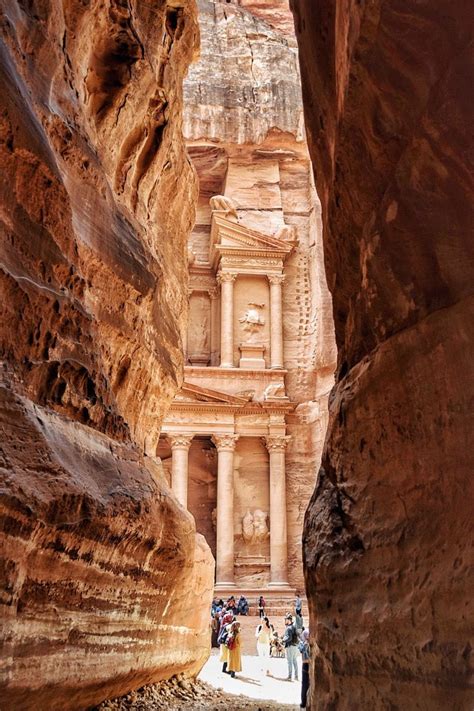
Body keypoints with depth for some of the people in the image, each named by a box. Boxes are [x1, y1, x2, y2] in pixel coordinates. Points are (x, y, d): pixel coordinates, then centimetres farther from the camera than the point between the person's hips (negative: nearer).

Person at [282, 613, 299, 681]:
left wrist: (283, 640, -24)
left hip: (290, 646, -9)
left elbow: (289, 638, -26)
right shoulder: (294, 627, 13)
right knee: (294, 661, 13)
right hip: (295, 645, 9)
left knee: (289, 661, -3)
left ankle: (289, 676, -1)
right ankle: (296, 676, 16)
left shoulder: (288, 628, -15)